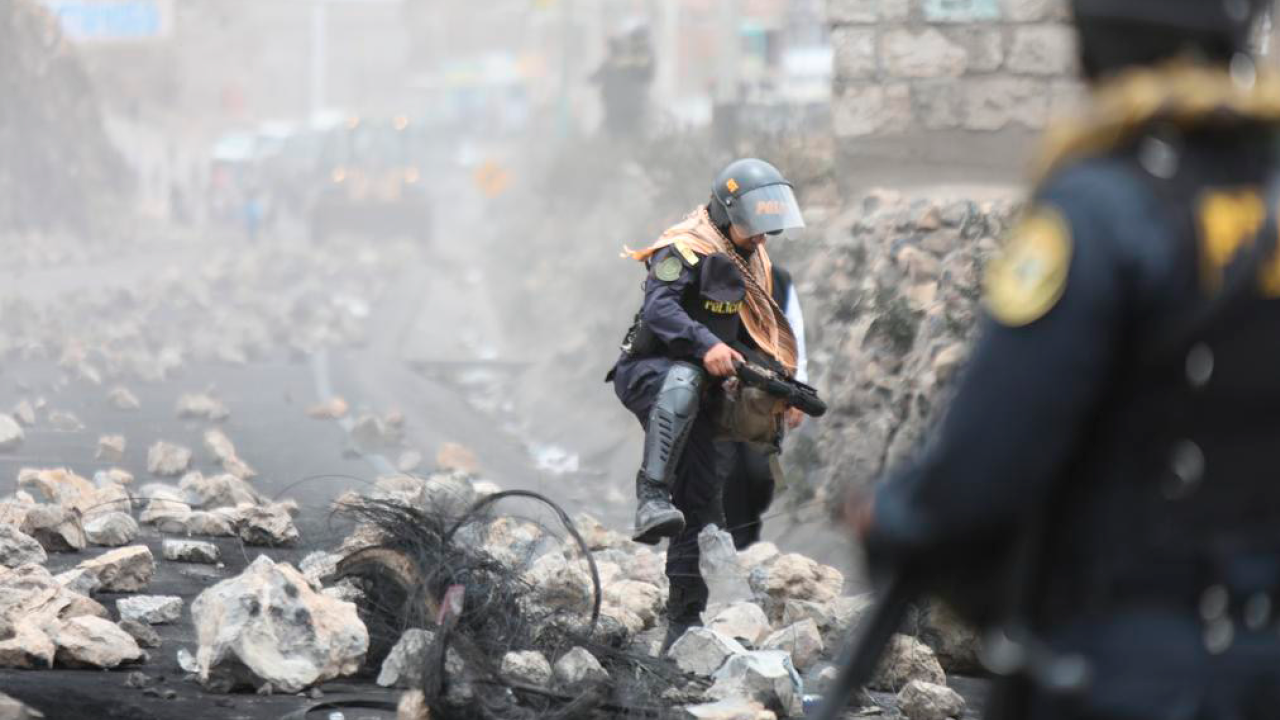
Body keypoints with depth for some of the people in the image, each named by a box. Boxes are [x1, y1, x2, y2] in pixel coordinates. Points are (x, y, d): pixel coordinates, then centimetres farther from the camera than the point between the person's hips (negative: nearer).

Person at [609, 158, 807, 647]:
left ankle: (684, 623, 8)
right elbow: (658, 309, -28)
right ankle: (652, 497, -50)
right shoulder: (687, 249, -13)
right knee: (684, 381, -43)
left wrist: (777, 375, 7)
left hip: (705, 392, 8)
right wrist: (706, 345, -41)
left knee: (701, 506, 3)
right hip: (648, 372, -8)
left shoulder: (754, 262, 15)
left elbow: (758, 331, 25)